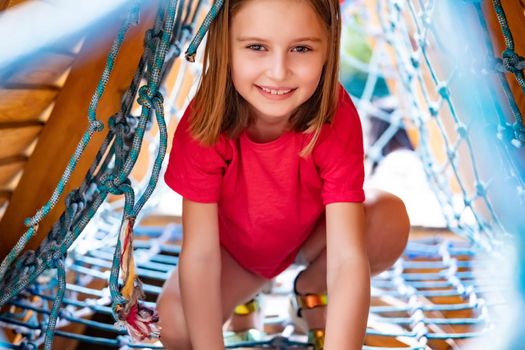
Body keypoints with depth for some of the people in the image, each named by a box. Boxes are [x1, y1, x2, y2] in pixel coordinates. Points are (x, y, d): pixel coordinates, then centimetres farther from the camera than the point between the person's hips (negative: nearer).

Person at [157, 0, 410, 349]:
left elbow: (348, 257, -37)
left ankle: (311, 287, 3)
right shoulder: (204, 122, -31)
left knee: (390, 219, -28)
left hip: (312, 234, 0)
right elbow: (199, 253, -30)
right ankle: (247, 283, 12)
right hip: (234, 245, 1)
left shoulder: (336, 117, -31)